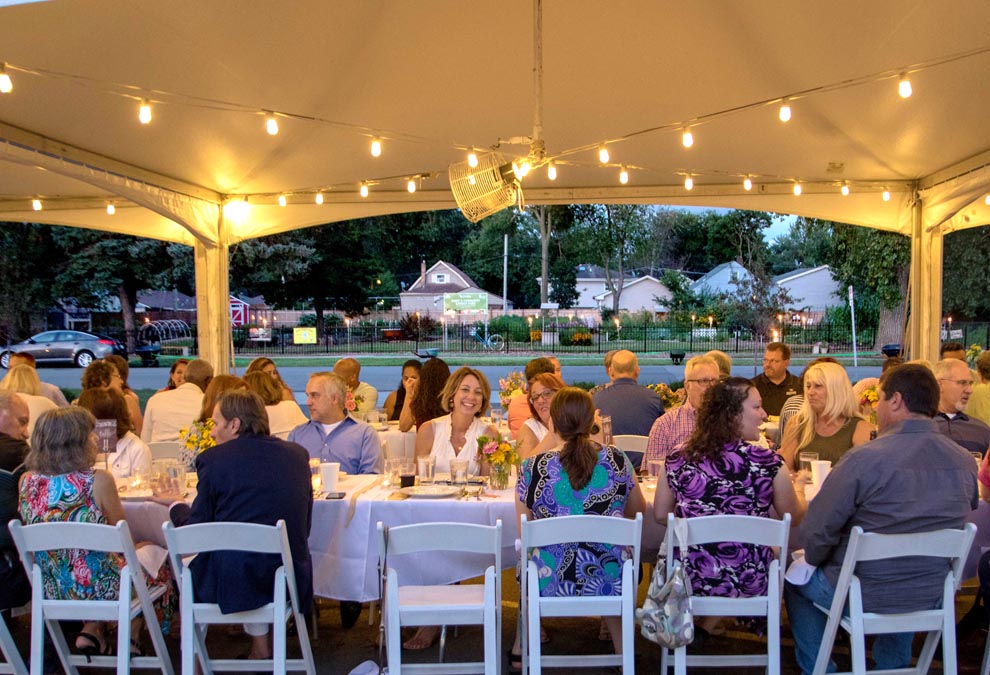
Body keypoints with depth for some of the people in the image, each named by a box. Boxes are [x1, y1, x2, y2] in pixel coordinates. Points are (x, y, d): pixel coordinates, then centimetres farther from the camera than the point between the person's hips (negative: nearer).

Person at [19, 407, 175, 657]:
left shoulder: (27, 481, -8)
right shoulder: (98, 481, -22)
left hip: (49, 589, 6)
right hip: (96, 587, -5)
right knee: (158, 569, 23)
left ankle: (92, 629, 23)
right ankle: (129, 634, 28)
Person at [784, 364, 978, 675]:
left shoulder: (863, 458, -25)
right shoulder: (966, 463, -7)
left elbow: (817, 531, -20)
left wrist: (816, 560, 3)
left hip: (863, 596, -5)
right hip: (932, 597, 6)